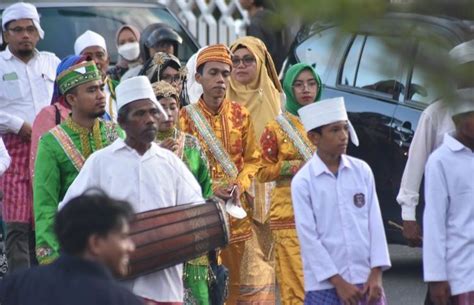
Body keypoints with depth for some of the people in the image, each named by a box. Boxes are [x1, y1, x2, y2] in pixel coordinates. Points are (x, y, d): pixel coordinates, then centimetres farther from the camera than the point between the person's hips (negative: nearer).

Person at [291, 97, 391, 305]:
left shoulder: (362, 171, 4)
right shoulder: (303, 182, -7)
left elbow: (375, 223, 4)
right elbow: (308, 237, -9)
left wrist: (376, 274, -4)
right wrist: (338, 282, -12)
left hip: (366, 281, 3)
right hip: (325, 285, -3)